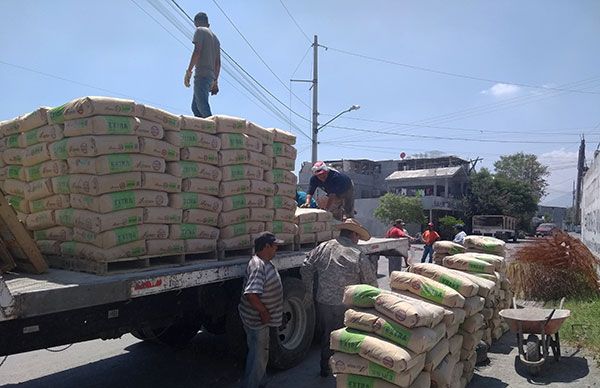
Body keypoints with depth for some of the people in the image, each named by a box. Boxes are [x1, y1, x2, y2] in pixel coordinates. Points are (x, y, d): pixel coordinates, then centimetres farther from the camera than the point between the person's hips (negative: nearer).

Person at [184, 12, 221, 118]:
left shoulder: (200, 31, 3)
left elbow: (197, 51, -12)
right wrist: (215, 81, 22)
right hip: (210, 76, 8)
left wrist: (188, 71, -14)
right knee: (195, 106, 10)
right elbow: (218, 62, 21)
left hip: (201, 74, -8)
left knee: (203, 108, -17)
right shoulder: (215, 38, 25)